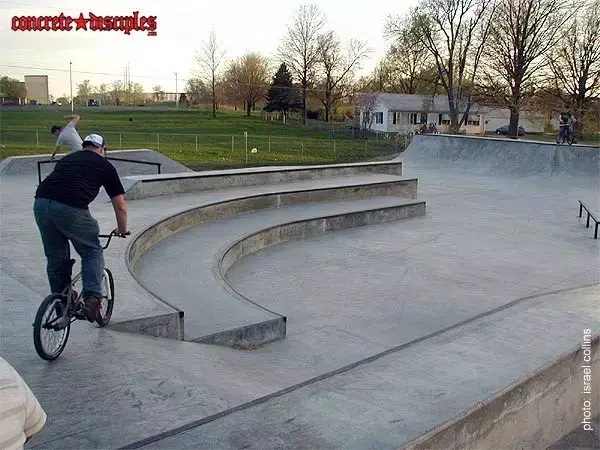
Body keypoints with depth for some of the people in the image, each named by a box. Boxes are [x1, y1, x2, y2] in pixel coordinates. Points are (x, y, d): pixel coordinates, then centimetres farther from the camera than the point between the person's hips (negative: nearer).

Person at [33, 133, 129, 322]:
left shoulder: (66, 159, 31)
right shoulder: (104, 165, 18)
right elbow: (120, 206, 19)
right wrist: (122, 229, 35)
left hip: (41, 204, 5)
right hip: (71, 209, -5)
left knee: (55, 258, 19)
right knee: (92, 253, 15)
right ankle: (92, 298, -1)